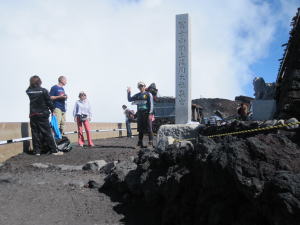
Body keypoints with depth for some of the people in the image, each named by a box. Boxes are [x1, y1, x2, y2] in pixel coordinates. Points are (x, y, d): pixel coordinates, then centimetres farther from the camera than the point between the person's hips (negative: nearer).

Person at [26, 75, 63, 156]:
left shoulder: (29, 91, 0)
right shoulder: (43, 91, -9)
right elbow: (49, 101, -5)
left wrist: (32, 85, 14)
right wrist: (52, 109, 8)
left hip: (33, 115, 3)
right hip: (43, 115, -3)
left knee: (35, 133, 7)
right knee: (47, 133, -1)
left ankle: (37, 151, 8)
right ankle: (54, 150, 1)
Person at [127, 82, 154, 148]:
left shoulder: (148, 94, 0)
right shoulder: (137, 95, 16)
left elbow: (151, 104, -6)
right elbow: (130, 99, 22)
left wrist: (150, 114, -14)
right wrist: (129, 92, 8)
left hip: (147, 113, -5)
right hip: (140, 113, 5)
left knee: (149, 128, -7)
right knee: (140, 129, 7)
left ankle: (151, 142, -5)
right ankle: (140, 142, 12)